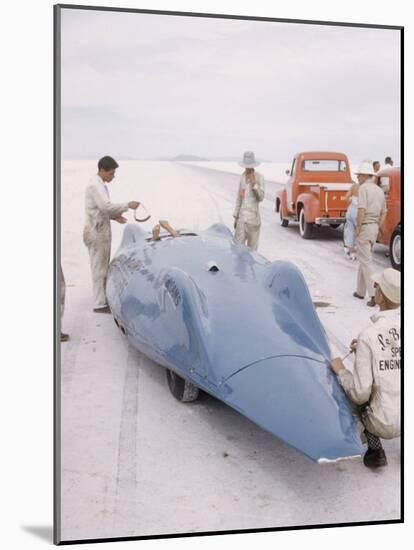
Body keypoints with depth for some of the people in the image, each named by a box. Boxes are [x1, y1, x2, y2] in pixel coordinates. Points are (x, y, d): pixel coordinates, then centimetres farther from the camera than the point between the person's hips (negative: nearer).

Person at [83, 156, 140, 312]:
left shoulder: (100, 185, 15)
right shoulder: (95, 186, -17)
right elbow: (106, 206, -28)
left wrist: (114, 216, 8)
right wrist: (128, 205, -22)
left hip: (102, 231, 10)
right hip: (96, 232, -10)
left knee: (103, 267, 15)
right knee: (99, 268, -5)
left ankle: (103, 298, 24)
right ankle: (99, 304, 0)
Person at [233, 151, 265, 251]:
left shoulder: (259, 177, -7)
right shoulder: (243, 176, 10)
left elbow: (261, 197, -10)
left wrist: (254, 184, -24)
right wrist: (236, 216, 17)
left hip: (253, 216, -4)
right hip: (242, 216, 4)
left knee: (252, 247, 2)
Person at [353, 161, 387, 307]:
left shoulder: (364, 187, -12)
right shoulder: (379, 190, 13)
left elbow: (361, 210, -22)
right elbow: (383, 213, 16)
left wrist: (358, 228, -15)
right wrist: (377, 228, 18)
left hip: (364, 227, -8)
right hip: (374, 228, 8)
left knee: (366, 262, -7)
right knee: (364, 259, 19)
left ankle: (374, 294, -13)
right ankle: (360, 291, 27)